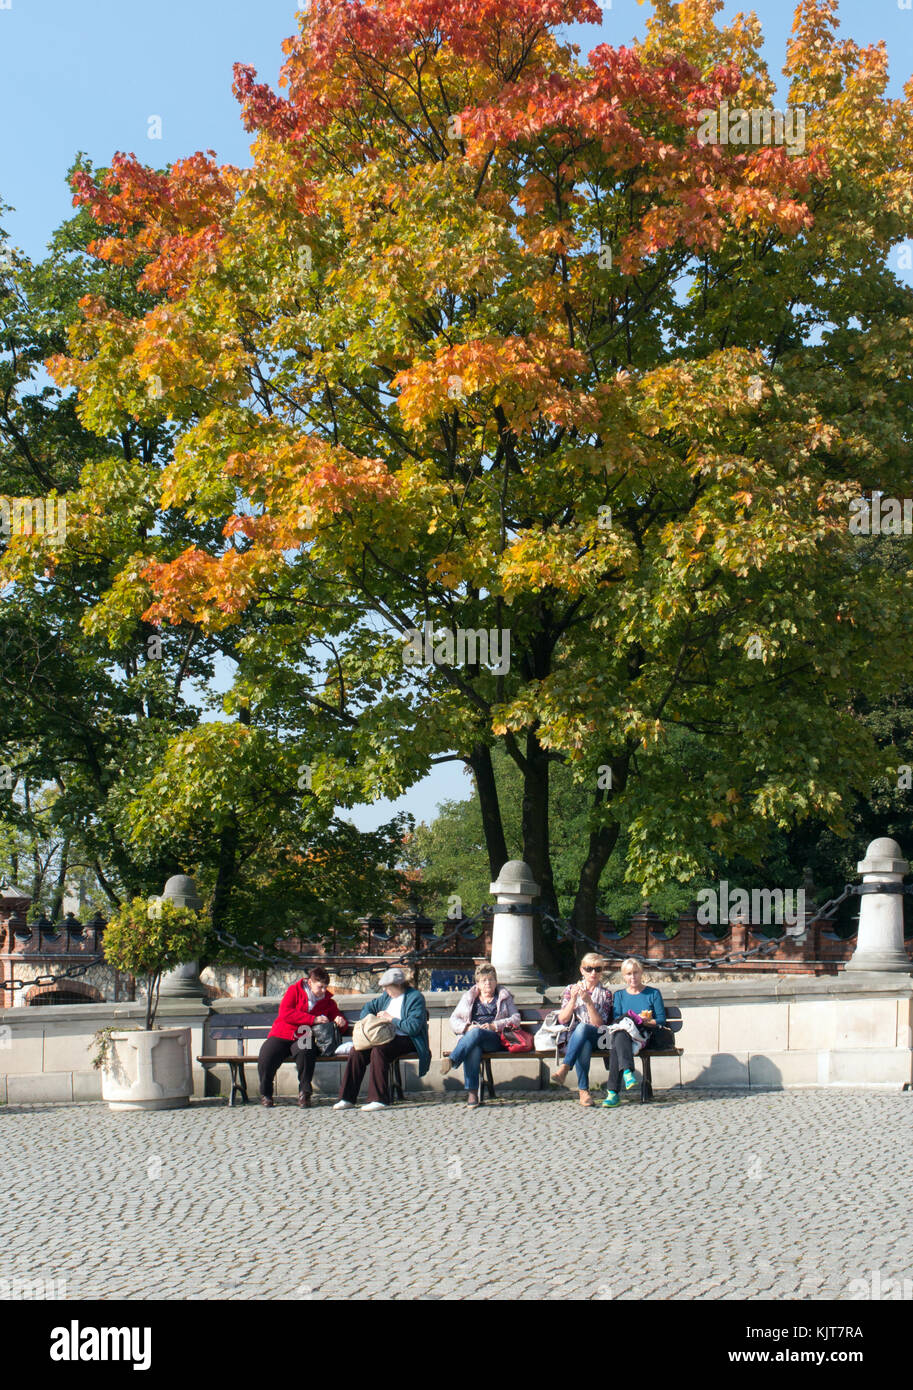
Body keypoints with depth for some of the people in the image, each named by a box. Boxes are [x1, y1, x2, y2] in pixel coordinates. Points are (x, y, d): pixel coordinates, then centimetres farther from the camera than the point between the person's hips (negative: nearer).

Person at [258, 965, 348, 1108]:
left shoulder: (328, 1001, 14)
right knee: (265, 1059, -29)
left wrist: (341, 1021, -10)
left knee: (306, 1053, -37)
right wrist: (313, 1019, -18)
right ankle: (265, 1094, -1)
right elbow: (284, 1012, -11)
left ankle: (304, 1093, -19)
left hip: (303, 1039, 1)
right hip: (281, 1036, -1)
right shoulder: (294, 990, 4)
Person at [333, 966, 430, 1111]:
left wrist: (391, 1019, -15)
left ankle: (380, 1100, -31)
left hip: (407, 1040, -8)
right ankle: (347, 1098, -10)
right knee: (357, 1051, -13)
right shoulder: (387, 996, 15)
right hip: (387, 1038, 8)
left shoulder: (415, 997, -10)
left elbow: (413, 1027, -20)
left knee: (378, 1050, -34)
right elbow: (369, 1007, 27)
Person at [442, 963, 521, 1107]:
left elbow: (516, 1018, 8)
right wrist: (468, 1027, -6)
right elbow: (453, 1020, 16)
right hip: (470, 1037, 1)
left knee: (476, 1033, -37)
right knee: (473, 1049, -37)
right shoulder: (469, 997, 23)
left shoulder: (504, 997, 20)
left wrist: (494, 1026, -6)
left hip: (495, 1039, -1)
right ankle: (472, 1092, -43)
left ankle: (452, 1060, -47)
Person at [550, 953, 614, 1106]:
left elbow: (599, 1024, -2)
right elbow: (562, 1019, 5)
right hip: (573, 1035, 1)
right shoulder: (571, 989, 14)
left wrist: (588, 1002, -14)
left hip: (596, 1036, -1)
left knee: (582, 1027, -38)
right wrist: (573, 999, -9)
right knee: (584, 1046, -38)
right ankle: (583, 1090, -39)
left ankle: (564, 1068, -47)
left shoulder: (605, 994, 9)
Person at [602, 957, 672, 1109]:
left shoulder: (653, 993, 15)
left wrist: (645, 1021, -15)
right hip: (625, 1036, 2)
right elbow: (616, 1020, 8)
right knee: (619, 1038, -37)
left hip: (648, 1038, -2)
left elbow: (661, 1020, 6)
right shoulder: (619, 995, 22)